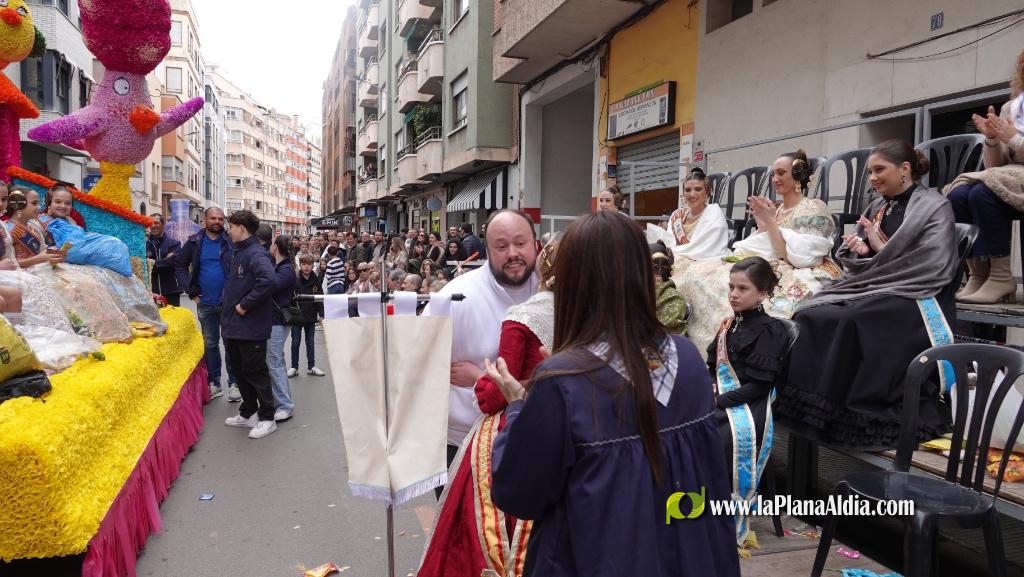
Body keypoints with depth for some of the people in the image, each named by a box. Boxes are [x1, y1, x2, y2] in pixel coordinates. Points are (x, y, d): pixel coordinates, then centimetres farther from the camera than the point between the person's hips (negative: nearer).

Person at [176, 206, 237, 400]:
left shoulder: (231, 241, -6)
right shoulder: (194, 242, 3)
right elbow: (180, 265, 12)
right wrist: (190, 290, 3)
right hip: (205, 303, 3)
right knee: (210, 344, 12)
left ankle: (234, 383, 13)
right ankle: (214, 383, 23)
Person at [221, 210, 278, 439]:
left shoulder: (255, 253, -17)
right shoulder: (238, 252, 14)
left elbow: (268, 279, -35)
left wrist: (245, 304, -26)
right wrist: (230, 305, 13)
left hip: (251, 326, -10)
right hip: (234, 325, 10)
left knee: (256, 372, 0)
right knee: (240, 370, 18)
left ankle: (266, 418, 11)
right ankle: (248, 413, 31)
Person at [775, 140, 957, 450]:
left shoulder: (934, 207, -4)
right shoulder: (876, 208, 16)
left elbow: (933, 269, -14)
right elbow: (853, 259, 17)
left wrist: (882, 249, -9)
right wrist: (860, 250, -6)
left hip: (912, 297, -6)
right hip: (871, 289, 6)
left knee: (853, 321, -34)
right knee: (811, 315, -20)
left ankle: (854, 414, -24)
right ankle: (807, 403, -20)